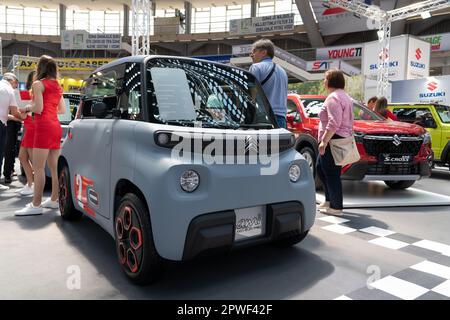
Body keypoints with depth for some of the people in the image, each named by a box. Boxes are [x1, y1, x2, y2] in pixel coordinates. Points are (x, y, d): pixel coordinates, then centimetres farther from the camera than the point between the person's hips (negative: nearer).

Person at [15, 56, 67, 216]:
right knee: (54, 167, 10)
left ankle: (36, 205, -9)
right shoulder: (58, 86, 18)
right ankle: (54, 199, 17)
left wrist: (28, 108, 9)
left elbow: (38, 108, -10)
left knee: (38, 168, -8)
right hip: (56, 126, 8)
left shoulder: (38, 84, -3)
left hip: (44, 126, -8)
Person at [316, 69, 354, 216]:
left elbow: (334, 123, -25)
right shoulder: (344, 96, 20)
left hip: (334, 139, -11)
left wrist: (324, 141, -23)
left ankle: (336, 207, 4)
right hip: (342, 138, 11)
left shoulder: (333, 97, -14)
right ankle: (330, 199, 26)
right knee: (321, 168, 19)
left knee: (331, 173, -4)